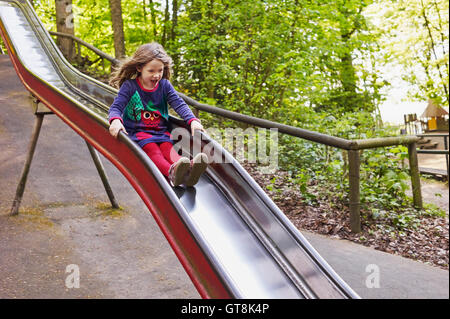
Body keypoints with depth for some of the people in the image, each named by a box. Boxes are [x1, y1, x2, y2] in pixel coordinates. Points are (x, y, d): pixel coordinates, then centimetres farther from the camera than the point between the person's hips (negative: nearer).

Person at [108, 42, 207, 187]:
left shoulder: (164, 85, 9)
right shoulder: (129, 86, -1)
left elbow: (180, 104, 2)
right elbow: (115, 107, -8)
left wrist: (192, 120, -17)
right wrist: (115, 120, -33)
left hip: (161, 130, 3)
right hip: (137, 131, -3)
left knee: (167, 146, -29)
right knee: (151, 148, -33)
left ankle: (187, 170, -60)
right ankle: (172, 172, -63)